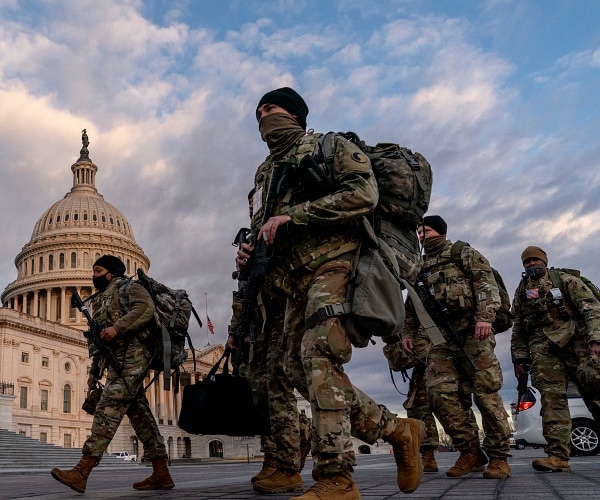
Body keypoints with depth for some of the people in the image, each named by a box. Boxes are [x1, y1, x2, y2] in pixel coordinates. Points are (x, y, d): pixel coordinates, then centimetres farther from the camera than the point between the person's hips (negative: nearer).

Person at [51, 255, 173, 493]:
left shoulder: (126, 286, 3)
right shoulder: (100, 299, 29)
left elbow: (146, 308, -17)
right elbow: (100, 340, 29)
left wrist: (117, 328, -25)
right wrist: (94, 372, 23)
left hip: (131, 355, -9)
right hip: (117, 361, 9)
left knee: (108, 409, -17)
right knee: (140, 413, 4)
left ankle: (81, 472, -24)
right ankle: (161, 474, 5)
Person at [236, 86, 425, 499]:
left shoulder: (330, 146, 4)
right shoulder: (266, 173, 25)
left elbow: (363, 194, -13)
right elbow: (264, 229, 28)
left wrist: (291, 214, -16)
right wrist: (252, 252, 3)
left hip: (334, 263, -8)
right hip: (297, 278, 8)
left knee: (319, 359, -22)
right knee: (301, 369, 2)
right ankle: (397, 429, 13)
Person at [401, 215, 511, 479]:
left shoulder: (464, 254, 7)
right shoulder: (420, 267, 22)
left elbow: (487, 284, -5)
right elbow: (412, 304, 27)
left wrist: (484, 316, -19)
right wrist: (408, 332, 16)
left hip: (472, 331, -5)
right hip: (440, 337, 5)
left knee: (485, 393, -6)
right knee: (440, 393, -9)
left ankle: (499, 457, 2)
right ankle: (470, 452, 2)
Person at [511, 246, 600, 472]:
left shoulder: (565, 280, 7)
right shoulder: (521, 292, 18)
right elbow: (518, 328, 22)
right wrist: (519, 358, 14)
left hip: (576, 342, -3)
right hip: (543, 349, 3)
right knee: (551, 399, -8)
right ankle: (557, 455, -12)